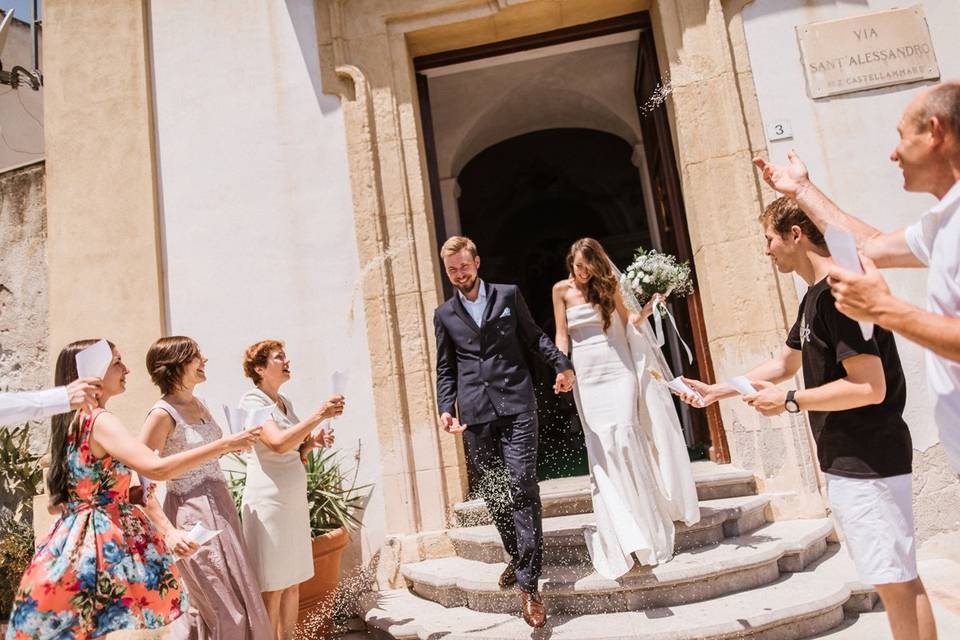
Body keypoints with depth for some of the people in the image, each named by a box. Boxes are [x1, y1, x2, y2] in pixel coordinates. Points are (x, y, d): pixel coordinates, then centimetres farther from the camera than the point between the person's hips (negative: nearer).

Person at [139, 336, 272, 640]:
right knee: (227, 610, 2)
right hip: (193, 515, -8)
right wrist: (169, 530, -23)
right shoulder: (163, 413, -16)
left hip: (219, 506, 8)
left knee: (206, 607, 18)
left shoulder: (199, 404, 8)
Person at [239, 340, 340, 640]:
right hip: (268, 500, -8)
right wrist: (319, 415, -25)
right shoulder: (252, 400, -9)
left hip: (295, 499, 8)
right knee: (271, 587, -1)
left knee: (293, 582, 12)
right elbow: (279, 444, -25)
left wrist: (313, 441, 4)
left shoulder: (285, 402, 14)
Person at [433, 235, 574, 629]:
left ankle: (528, 585, -5)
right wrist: (446, 408, 1)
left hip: (516, 405, -2)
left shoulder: (508, 295, 9)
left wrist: (562, 364, 0)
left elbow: (534, 337, 14)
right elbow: (446, 369, 13)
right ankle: (517, 558, 28)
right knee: (492, 491, 7)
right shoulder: (444, 314, 13)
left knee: (522, 486, -10)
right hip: (475, 414, 3)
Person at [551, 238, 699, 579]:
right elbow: (562, 334, 3)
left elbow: (627, 321, 9)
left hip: (618, 369, 0)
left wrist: (644, 312, -9)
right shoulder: (562, 289, 5)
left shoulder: (608, 285, 7)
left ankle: (648, 520, 6)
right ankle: (625, 533, 3)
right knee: (600, 446, -5)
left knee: (623, 437, -9)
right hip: (586, 375, 0)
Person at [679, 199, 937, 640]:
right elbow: (785, 363, 22)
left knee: (897, 582, 0)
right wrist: (719, 390, 20)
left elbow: (870, 387, -24)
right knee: (896, 578, 17)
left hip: (869, 463, -10)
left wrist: (790, 402, -14)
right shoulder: (815, 296, 12)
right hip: (845, 462, 10)